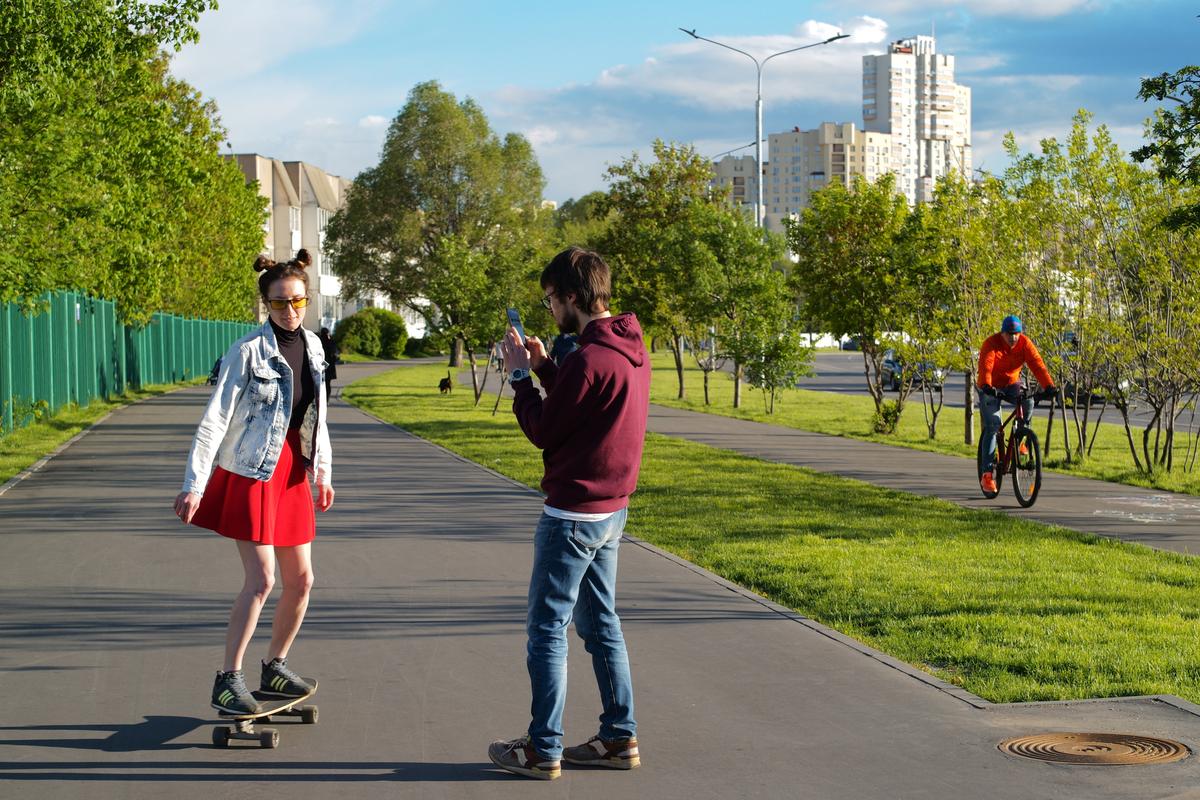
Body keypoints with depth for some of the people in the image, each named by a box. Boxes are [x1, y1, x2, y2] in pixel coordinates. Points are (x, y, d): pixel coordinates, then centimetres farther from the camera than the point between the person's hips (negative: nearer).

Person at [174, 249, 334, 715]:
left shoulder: (312, 346, 7)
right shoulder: (248, 351, -14)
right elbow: (215, 420, -15)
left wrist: (322, 471, 19)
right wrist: (194, 484, -19)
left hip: (293, 471, 7)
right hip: (252, 472, -7)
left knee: (301, 580, 9)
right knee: (261, 580, -13)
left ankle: (275, 668, 25)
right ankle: (228, 681, -3)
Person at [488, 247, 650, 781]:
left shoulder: (589, 359, -22)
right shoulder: (632, 350, 8)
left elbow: (542, 431, -14)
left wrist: (519, 374, -3)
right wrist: (544, 368, 8)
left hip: (573, 513, -9)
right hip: (612, 508, 9)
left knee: (546, 629, -1)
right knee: (600, 623, 16)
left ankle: (543, 750, 4)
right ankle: (620, 738, 20)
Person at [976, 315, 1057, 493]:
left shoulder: (1024, 343, -13)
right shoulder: (991, 343, -22)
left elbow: (1037, 364, -23)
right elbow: (985, 366, -36)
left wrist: (1049, 386, -38)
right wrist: (987, 387, -55)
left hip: (1011, 384, 3)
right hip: (991, 388, -3)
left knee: (1028, 402, -29)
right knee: (992, 427, -13)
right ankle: (987, 474, -13)